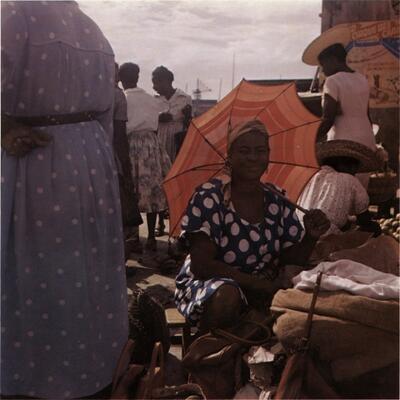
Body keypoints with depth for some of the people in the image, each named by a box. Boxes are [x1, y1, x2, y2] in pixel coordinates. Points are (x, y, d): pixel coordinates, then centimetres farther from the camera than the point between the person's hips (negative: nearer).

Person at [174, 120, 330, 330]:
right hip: (206, 283, -5)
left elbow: (292, 258, 2)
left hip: (261, 291, 5)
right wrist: (259, 283, -24)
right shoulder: (209, 197, -15)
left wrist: (311, 237, -20)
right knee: (227, 295, -36)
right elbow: (201, 265, -21)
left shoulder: (277, 201, 1)